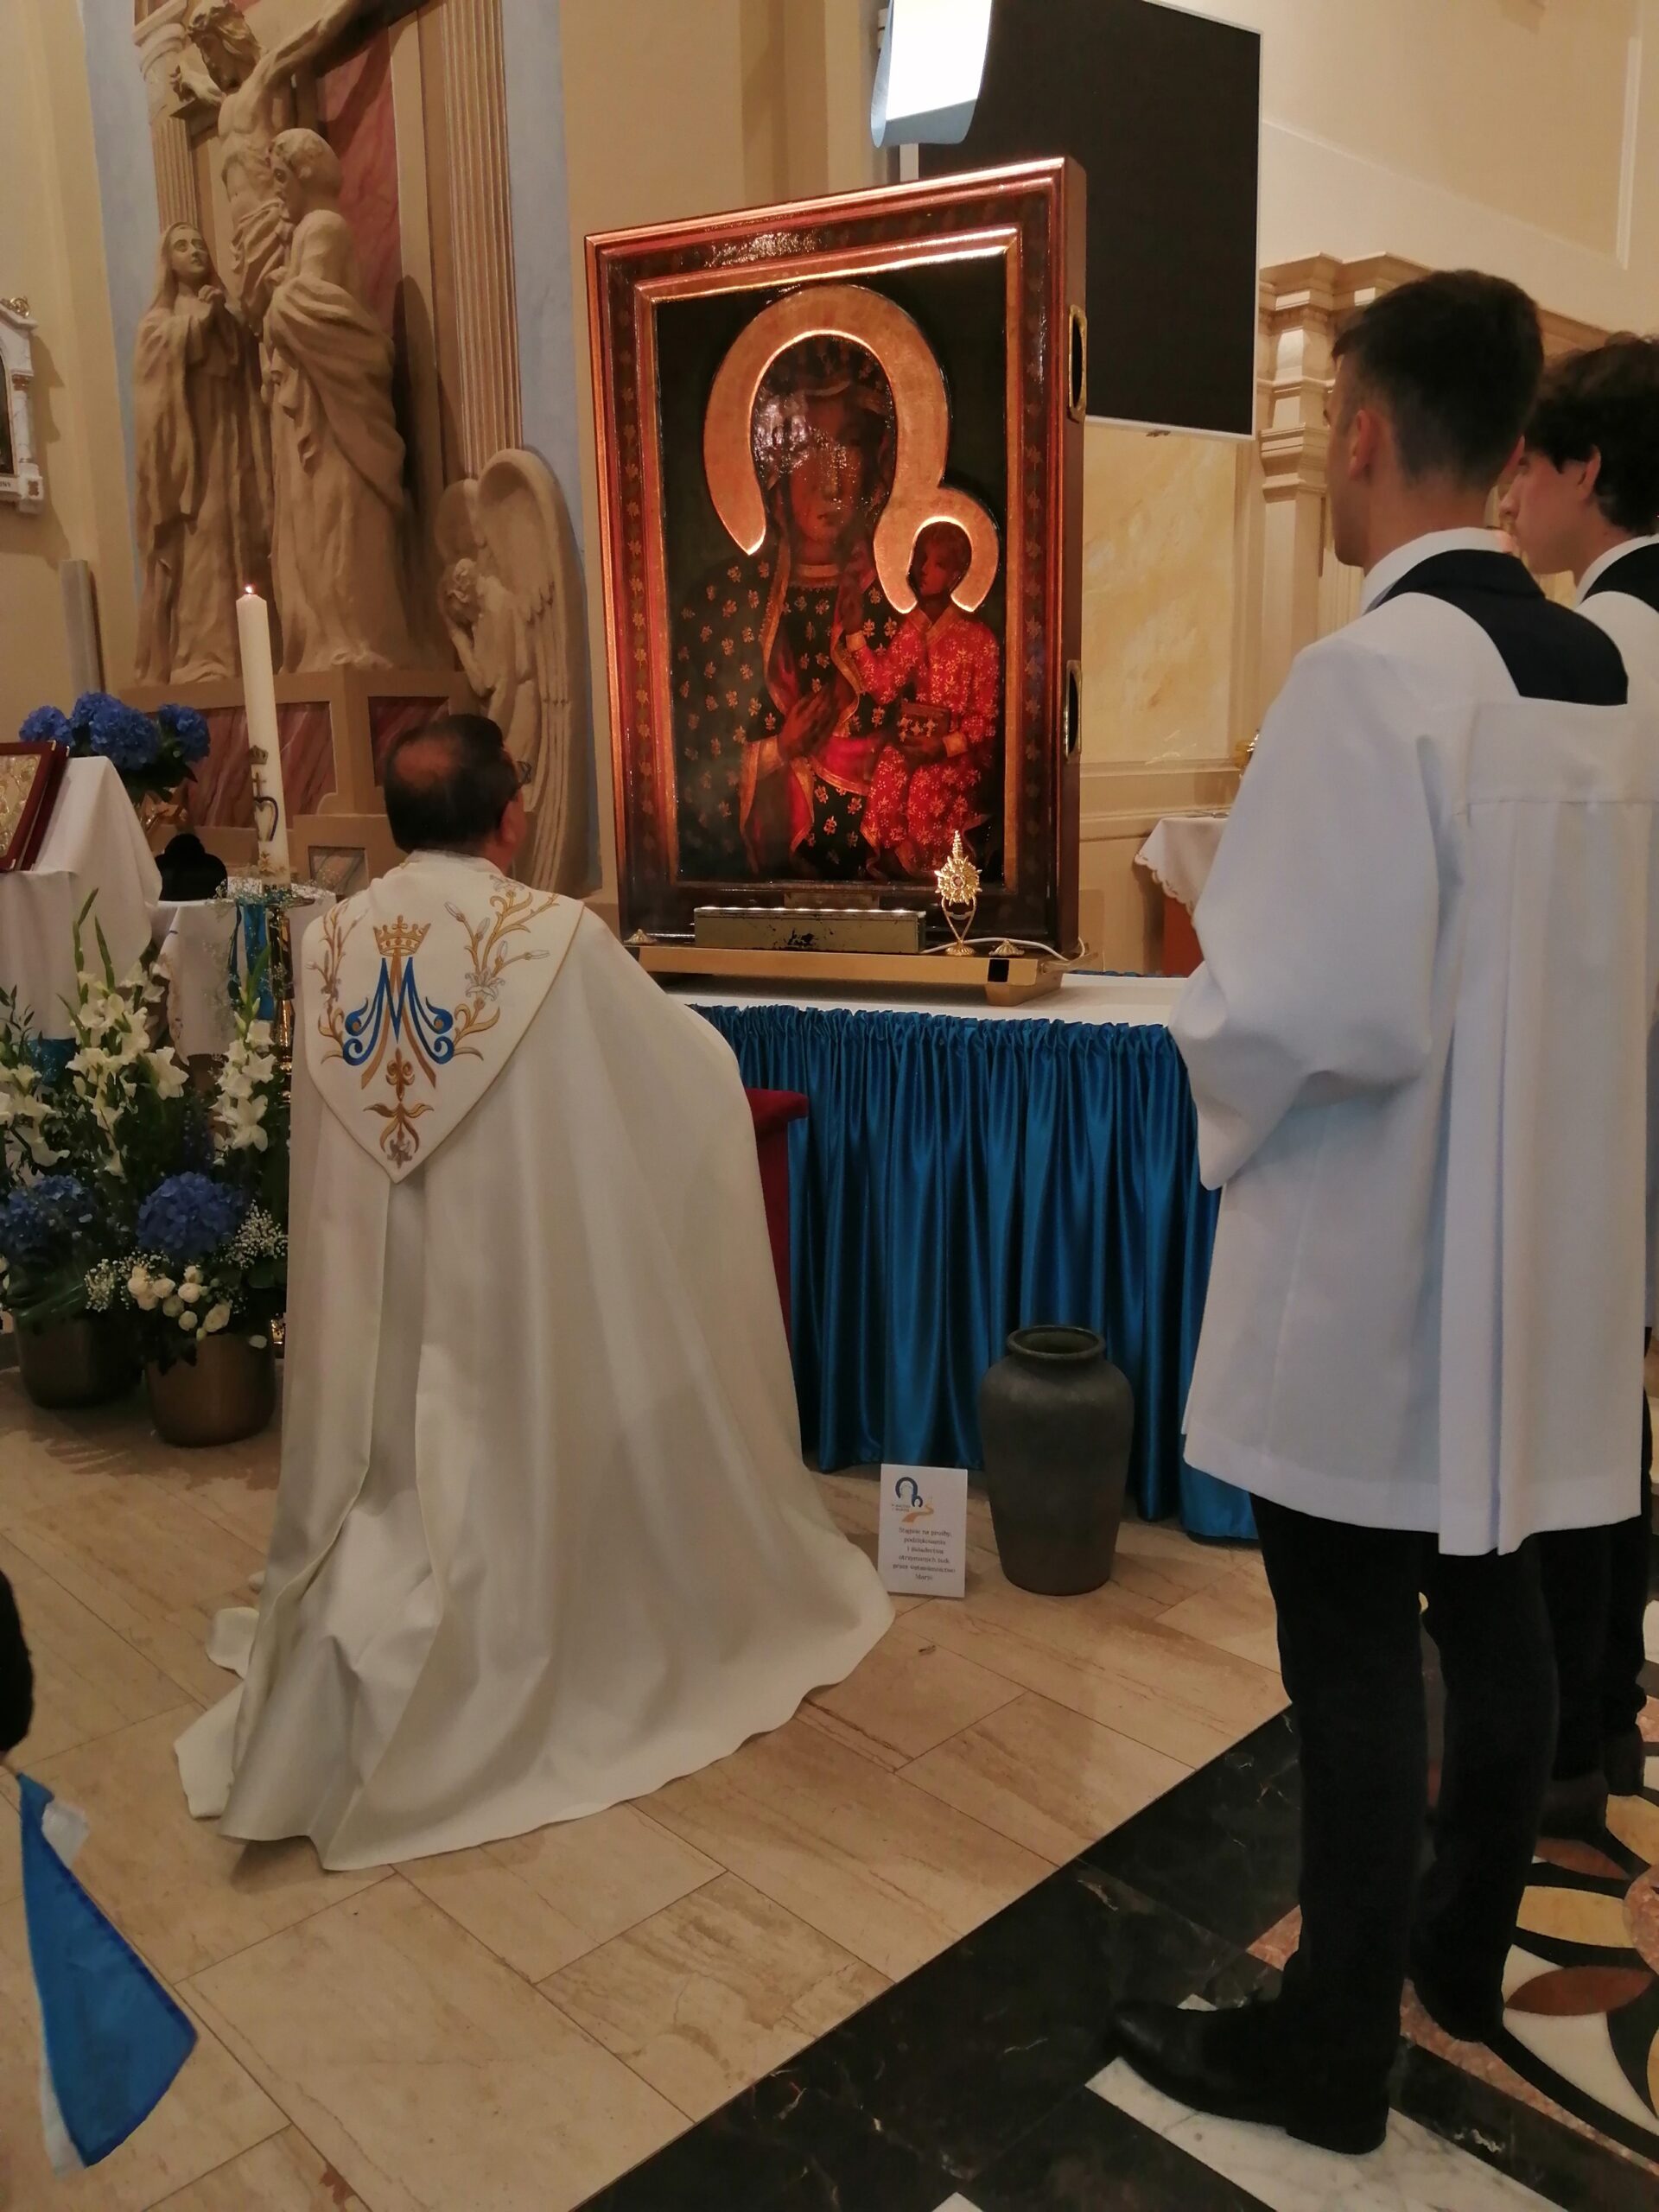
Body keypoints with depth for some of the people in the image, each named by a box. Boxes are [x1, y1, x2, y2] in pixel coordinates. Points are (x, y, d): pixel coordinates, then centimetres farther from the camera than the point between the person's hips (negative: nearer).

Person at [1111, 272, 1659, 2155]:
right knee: (1490, 1599, 20)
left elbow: (1329, 1011, -25)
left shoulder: (1374, 672, -19)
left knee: (1354, 1642, 5)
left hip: (1374, 1261, -8)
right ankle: (1466, 1946, 41)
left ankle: (1333, 2040, 24)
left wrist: (1210, 1023, -6)